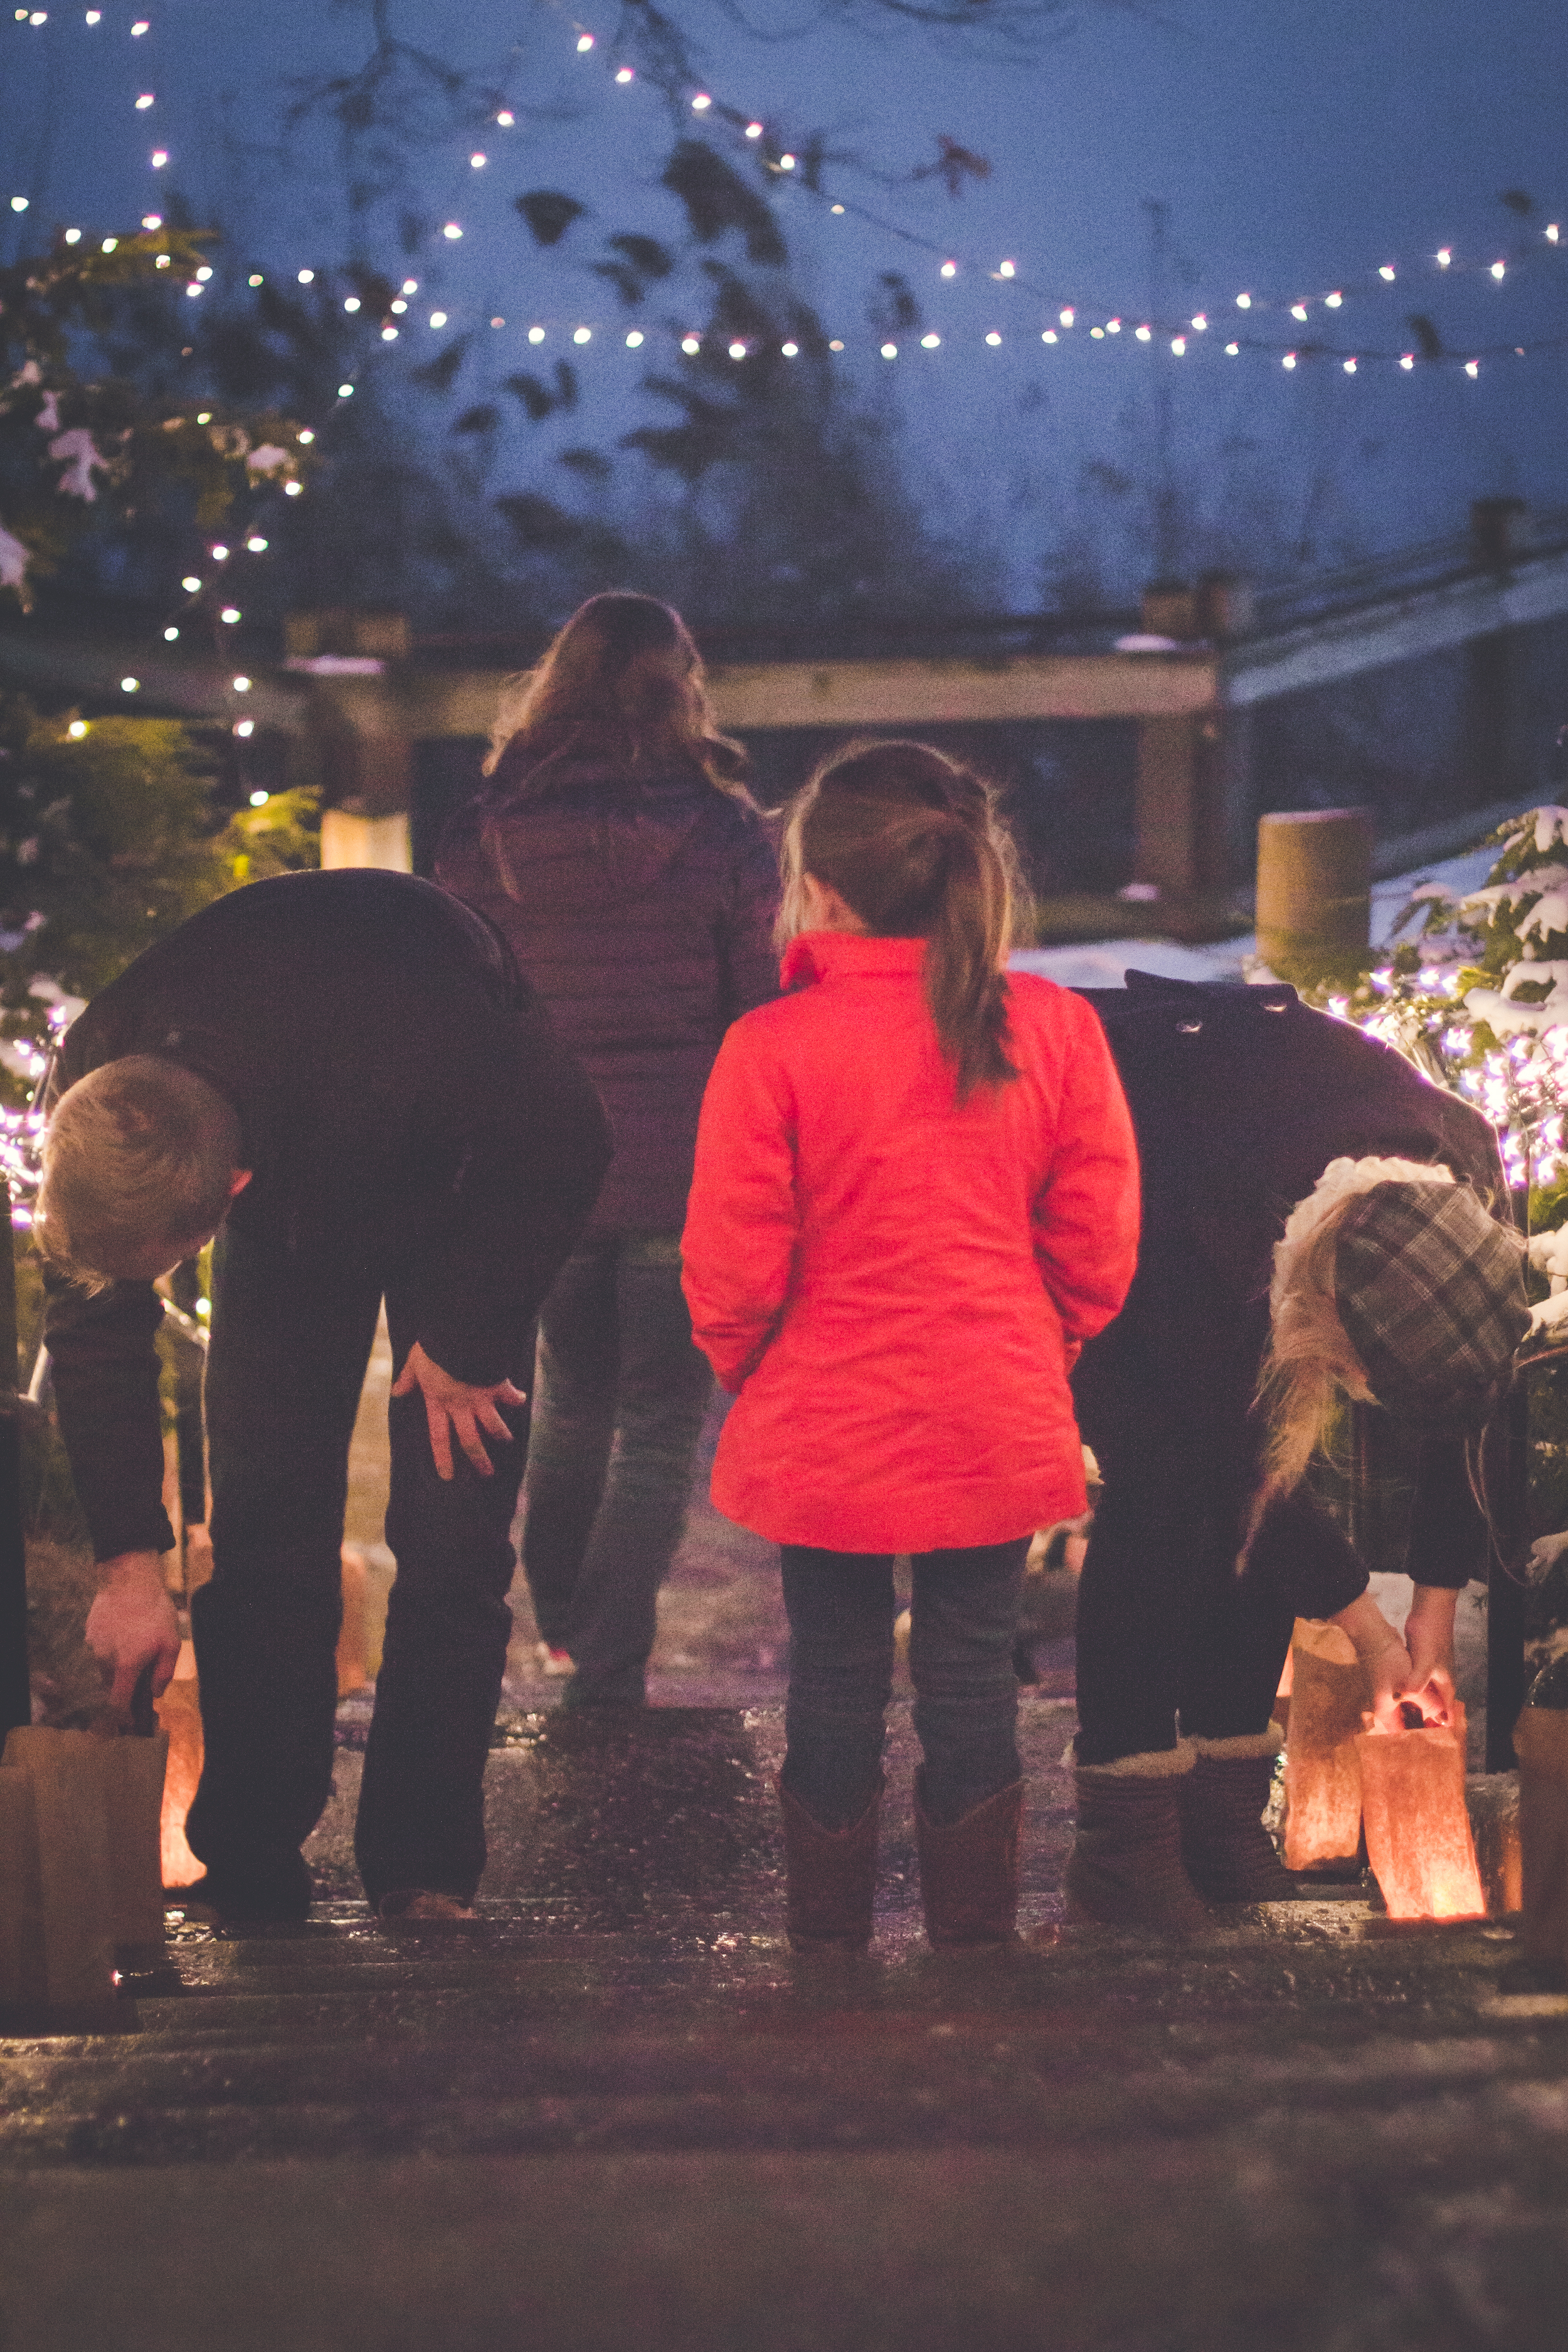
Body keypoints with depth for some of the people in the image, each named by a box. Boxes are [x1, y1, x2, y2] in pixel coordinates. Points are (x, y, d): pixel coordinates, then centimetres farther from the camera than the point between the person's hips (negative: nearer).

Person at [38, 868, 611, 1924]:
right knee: (262, 1527, -4)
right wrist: (131, 1561, -15)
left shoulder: (416, 1053, -46)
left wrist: (465, 1339, -18)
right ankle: (251, 1881, 4)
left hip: (461, 1183, -3)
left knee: (450, 1538, -10)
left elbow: (566, 1144, -25)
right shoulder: (94, 1094, -30)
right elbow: (96, 1330, -15)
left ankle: (422, 1879, -2)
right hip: (295, 1198, 3)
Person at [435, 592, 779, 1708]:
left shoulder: (480, 840, -1)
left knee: (571, 1398, 22)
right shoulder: (723, 838, -9)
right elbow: (764, 1020, -6)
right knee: (659, 1425, 6)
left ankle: (560, 1620, 36)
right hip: (687, 1173, -3)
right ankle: (607, 1673, 3)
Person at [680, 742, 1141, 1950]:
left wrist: (745, 1367, 10)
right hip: (999, 1430, 2)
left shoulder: (772, 1046, -15)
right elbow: (1099, 1249, -1)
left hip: (826, 1431, -2)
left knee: (836, 1693, 11)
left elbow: (732, 1271, -10)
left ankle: (829, 1950, 22)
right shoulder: (1057, 1028, -7)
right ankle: (975, 1946, 20)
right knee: (974, 1692, 11)